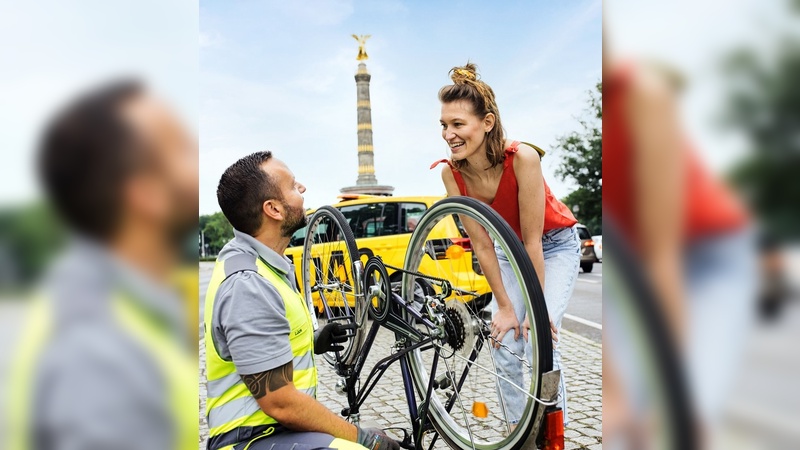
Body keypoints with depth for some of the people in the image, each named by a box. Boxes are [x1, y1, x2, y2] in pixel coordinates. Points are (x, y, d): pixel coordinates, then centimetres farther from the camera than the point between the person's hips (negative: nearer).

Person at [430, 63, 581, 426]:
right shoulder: (451, 172, -22)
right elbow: (482, 245, -16)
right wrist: (505, 306, -13)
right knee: (505, 343, -3)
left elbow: (533, 241, -29)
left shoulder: (521, 158, -35)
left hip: (555, 246, -4)